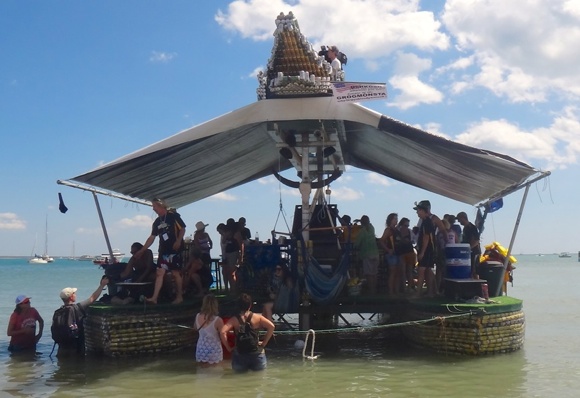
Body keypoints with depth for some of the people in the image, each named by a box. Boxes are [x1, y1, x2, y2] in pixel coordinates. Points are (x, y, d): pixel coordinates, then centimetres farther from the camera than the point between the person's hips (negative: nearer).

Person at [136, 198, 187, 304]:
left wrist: (178, 241, -20)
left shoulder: (173, 216, -5)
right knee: (159, 273, -2)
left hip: (174, 250, -6)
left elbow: (182, 229, -7)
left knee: (176, 273, -2)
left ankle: (179, 296, 8)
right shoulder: (157, 222, 14)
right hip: (163, 251, 6)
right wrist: (142, 250, 15)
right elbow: (152, 237, 17)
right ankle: (154, 297, -6)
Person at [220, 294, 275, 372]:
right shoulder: (257, 317, -1)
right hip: (256, 353, 0)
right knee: (260, 367, 20)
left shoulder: (234, 320, -2)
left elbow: (222, 332, -14)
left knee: (238, 369, 23)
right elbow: (271, 326, -7)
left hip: (240, 354, 0)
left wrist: (229, 348, -4)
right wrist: (264, 343, 1)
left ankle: (243, 366, 2)